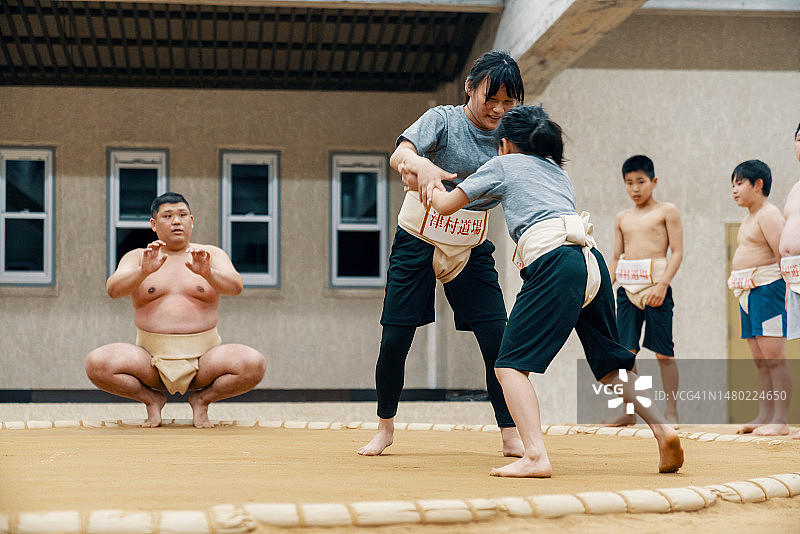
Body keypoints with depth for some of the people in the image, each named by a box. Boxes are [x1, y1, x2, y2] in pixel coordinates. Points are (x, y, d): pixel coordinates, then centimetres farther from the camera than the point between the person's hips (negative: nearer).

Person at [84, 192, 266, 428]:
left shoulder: (212, 255, 9)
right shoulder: (136, 257, 8)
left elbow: (235, 286, -10)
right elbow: (113, 289, -10)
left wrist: (207, 273, -31)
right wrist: (144, 271, -29)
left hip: (202, 357, 0)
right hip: (151, 360, 0)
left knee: (254, 364, -28)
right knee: (96, 363, -27)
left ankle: (201, 399, 0)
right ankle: (152, 399, 0)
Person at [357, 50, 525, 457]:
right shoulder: (443, 120, -14)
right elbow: (400, 155, -32)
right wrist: (422, 165, -55)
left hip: (471, 249, 3)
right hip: (417, 241, -3)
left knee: (498, 341, -7)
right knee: (395, 340, -2)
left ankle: (510, 436, 4)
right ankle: (385, 427, 19)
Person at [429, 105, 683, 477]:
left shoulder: (503, 165, 18)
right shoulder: (558, 172, 33)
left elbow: (445, 206, 19)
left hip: (555, 263, -6)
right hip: (592, 259, 6)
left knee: (511, 364, -4)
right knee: (611, 364, 19)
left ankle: (535, 457, -21)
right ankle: (663, 430, 5)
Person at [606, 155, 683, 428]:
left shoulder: (666, 211, 3)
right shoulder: (622, 218, 17)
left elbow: (677, 252, -4)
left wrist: (663, 284, -15)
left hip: (655, 285, -5)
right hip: (627, 288, 5)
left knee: (663, 352, -2)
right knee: (625, 351, 1)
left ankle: (671, 411, 5)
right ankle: (629, 412, 9)